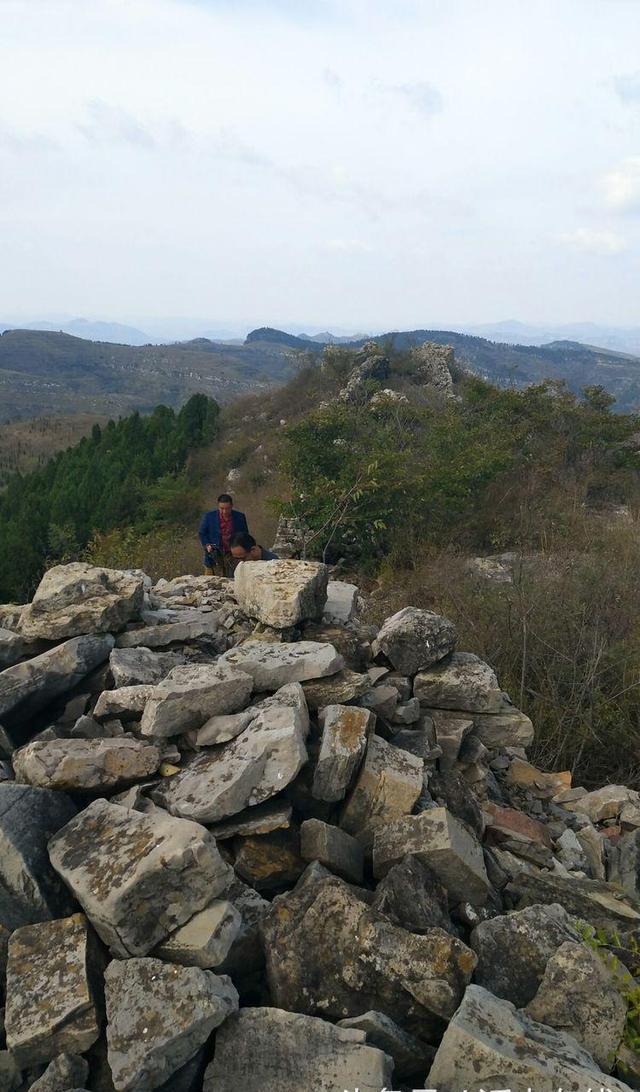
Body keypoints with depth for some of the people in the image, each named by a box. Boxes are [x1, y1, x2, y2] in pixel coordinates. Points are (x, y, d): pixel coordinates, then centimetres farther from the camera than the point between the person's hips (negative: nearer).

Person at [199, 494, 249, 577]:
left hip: (232, 554, 1)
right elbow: (202, 533, 8)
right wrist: (207, 545, -7)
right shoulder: (209, 516, -4)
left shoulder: (240, 517, -1)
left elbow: (245, 535, 12)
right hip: (214, 554, -1)